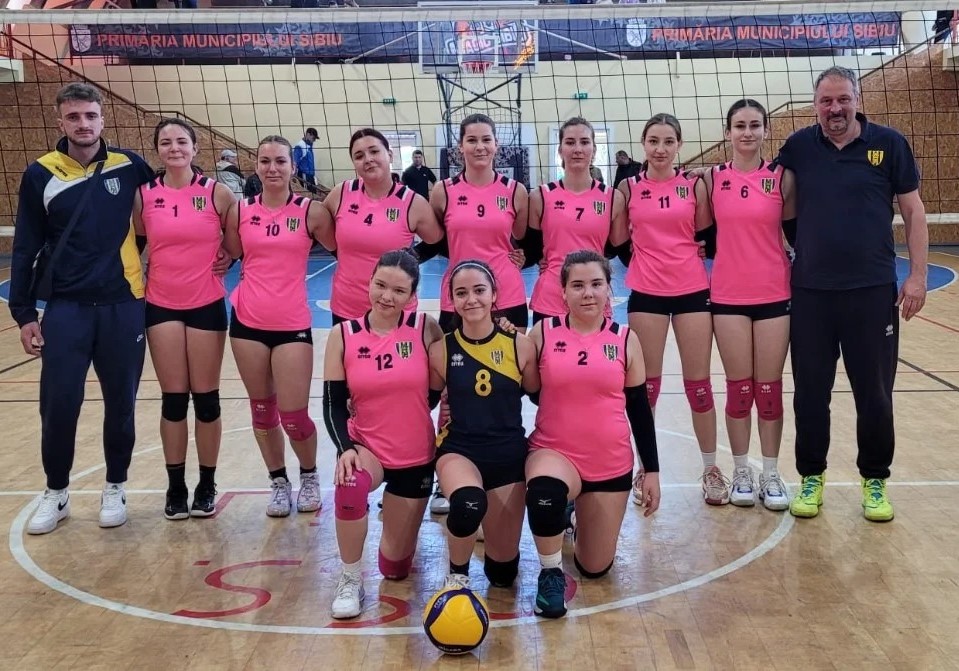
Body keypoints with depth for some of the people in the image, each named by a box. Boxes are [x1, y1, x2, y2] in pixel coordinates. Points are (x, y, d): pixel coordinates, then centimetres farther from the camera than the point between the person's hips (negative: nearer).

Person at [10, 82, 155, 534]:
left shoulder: (128, 166, 0)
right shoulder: (40, 175, 0)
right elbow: (26, 249, 3)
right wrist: (24, 314, 0)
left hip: (122, 306, 0)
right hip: (66, 307, 0)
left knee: (120, 404, 8)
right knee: (58, 406, 0)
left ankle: (114, 488, 27)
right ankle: (56, 493, 21)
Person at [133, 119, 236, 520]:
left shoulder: (217, 193, -5)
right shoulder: (143, 194, 0)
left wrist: (224, 261, -4)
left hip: (207, 306, -1)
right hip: (161, 306, 1)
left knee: (206, 397, 4)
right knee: (173, 399, 5)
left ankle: (207, 486, 18)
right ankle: (176, 487, 17)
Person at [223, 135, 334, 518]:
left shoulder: (311, 212, -4)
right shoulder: (240, 211, 2)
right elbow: (228, 257, 13)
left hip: (292, 325, -2)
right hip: (248, 322, 3)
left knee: (294, 416, -2)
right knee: (262, 410, 12)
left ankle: (309, 477, 26)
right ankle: (278, 482, 31)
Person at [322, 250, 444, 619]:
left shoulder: (425, 328, -9)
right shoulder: (343, 335, -6)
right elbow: (334, 405, -7)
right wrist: (345, 448, -21)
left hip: (416, 455, 0)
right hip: (366, 446, 0)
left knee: (394, 567, 9)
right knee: (349, 486, -38)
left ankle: (402, 516, 45)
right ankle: (350, 579, -12)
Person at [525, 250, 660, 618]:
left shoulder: (625, 339, 0)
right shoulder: (543, 333, -5)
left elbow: (639, 407, 5)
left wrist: (652, 470, 4)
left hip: (611, 464, 2)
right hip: (554, 452, -2)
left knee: (595, 568, 9)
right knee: (544, 493, -39)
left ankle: (579, 517, 44)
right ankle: (551, 573, -10)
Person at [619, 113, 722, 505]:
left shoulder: (694, 185, 2)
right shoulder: (629, 188, 2)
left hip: (692, 290, 0)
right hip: (646, 293, 0)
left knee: (699, 382, 5)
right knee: (646, 382, 6)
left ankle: (711, 468, 18)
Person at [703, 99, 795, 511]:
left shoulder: (782, 177, 0)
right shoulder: (713, 179, 1)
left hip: (774, 294, 0)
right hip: (728, 296, 0)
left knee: (769, 387, 5)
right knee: (739, 387, 6)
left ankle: (771, 474, 17)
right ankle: (741, 472, 18)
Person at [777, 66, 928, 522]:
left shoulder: (889, 144, -1)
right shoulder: (798, 147, 3)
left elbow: (914, 211, 2)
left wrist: (917, 275, -4)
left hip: (873, 291, -1)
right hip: (810, 292, 1)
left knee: (874, 393, 7)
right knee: (811, 393, 9)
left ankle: (874, 481, 24)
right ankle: (811, 477, 25)